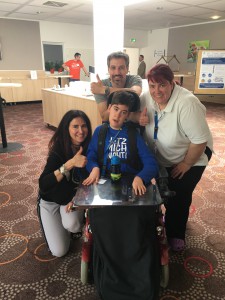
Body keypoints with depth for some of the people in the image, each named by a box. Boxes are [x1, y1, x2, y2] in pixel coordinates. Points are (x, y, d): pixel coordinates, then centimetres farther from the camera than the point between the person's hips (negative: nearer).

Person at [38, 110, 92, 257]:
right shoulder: (58, 151, -26)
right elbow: (43, 184, -36)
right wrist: (70, 164, -45)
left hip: (73, 198, 2)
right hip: (51, 201, -2)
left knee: (72, 225, -30)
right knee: (59, 251, -4)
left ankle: (73, 227, 7)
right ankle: (55, 225, 25)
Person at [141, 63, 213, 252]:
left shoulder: (187, 103, -33)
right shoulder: (148, 99, -15)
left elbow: (200, 140, -27)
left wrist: (186, 164, -18)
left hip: (191, 157, -5)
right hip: (162, 158, 5)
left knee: (180, 196, -1)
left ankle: (176, 234, 27)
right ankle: (174, 222, 45)